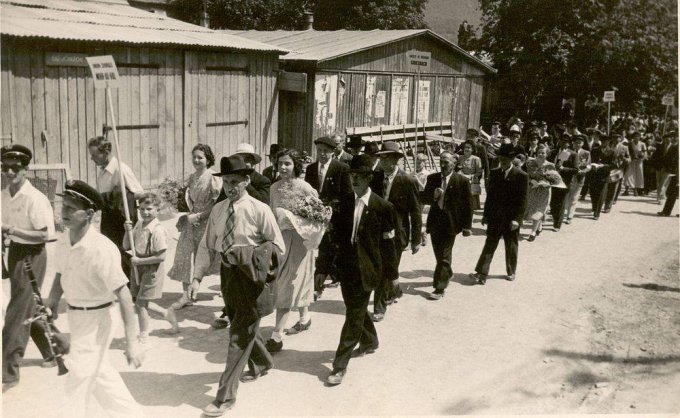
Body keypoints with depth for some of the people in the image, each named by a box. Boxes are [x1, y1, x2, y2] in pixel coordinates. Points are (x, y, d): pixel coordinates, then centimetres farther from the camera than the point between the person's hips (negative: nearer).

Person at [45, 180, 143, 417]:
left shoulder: (102, 250, -27)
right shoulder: (63, 244, -4)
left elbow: (123, 295, -26)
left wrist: (131, 341, -28)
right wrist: (52, 302, -3)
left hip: (97, 318, -8)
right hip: (75, 315, 8)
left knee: (78, 382, 1)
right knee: (100, 373, 21)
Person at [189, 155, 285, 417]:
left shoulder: (259, 210, -14)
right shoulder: (218, 210, 1)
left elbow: (278, 247, -10)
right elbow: (207, 246, 2)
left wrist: (248, 255, -19)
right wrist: (197, 277, -6)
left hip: (251, 276, -6)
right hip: (228, 273, 6)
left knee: (239, 336, -3)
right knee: (245, 327, 23)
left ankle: (225, 396, 6)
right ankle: (261, 363, 51)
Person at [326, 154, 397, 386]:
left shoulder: (382, 207, -9)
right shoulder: (343, 202, 3)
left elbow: (388, 242, -4)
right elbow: (334, 234, 5)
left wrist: (392, 273, -1)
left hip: (366, 269, -5)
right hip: (346, 265, 5)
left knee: (354, 316, -3)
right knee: (356, 310, 20)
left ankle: (340, 365, 3)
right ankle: (369, 341, 45)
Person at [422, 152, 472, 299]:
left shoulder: (462, 181, -8)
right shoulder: (432, 178, 4)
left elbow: (468, 205, -5)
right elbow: (424, 198, 6)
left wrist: (467, 226, -6)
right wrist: (433, 195, -16)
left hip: (450, 223, -5)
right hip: (435, 221, 5)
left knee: (444, 256, -5)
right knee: (439, 254, 19)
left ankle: (440, 288, 0)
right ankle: (447, 273, 45)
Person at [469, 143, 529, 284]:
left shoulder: (521, 176, -7)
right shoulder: (494, 173, 5)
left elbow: (522, 200, -9)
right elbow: (490, 194, 9)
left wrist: (517, 219, -15)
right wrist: (486, 214, 7)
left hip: (511, 219, -3)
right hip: (494, 217, 3)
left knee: (511, 247, 12)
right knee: (489, 245, -1)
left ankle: (511, 272, 28)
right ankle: (482, 273, -4)